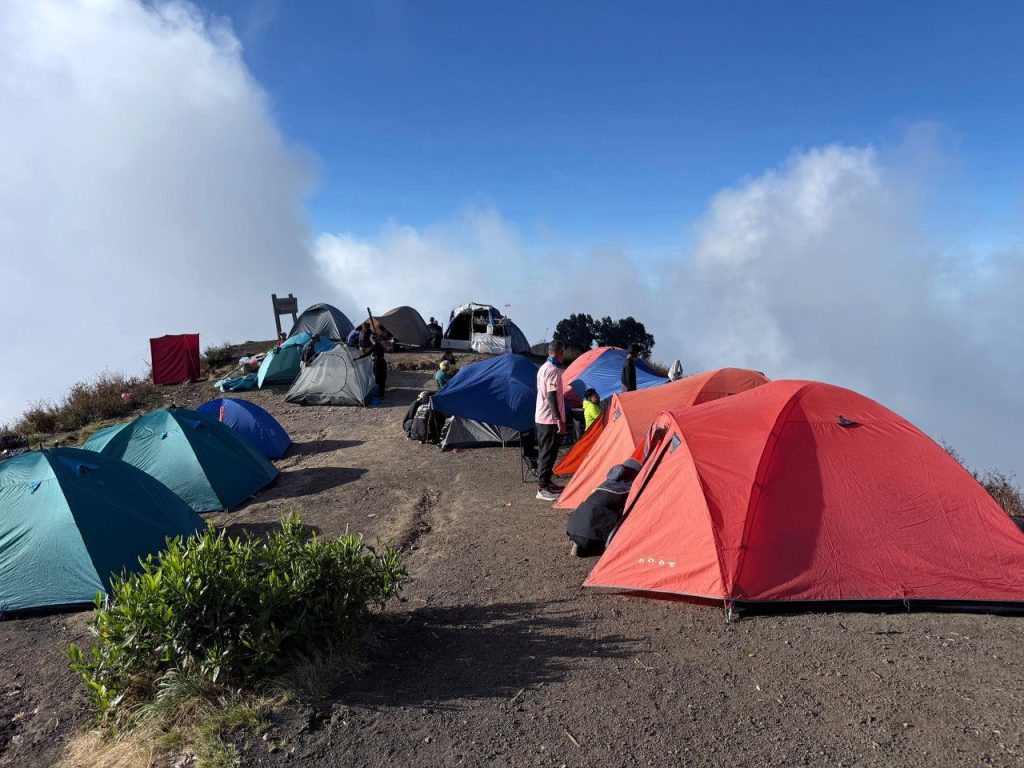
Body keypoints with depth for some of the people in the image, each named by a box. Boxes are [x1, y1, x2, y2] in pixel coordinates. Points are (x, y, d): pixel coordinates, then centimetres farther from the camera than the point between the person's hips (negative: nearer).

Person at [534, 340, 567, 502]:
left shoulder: (543, 368, 13)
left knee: (544, 451, 16)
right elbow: (552, 397, -23)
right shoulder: (553, 370, -17)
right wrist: (559, 420, -22)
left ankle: (545, 482, 26)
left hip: (540, 417, 10)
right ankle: (543, 489, -2)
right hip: (551, 419, -10)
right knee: (549, 453, -5)